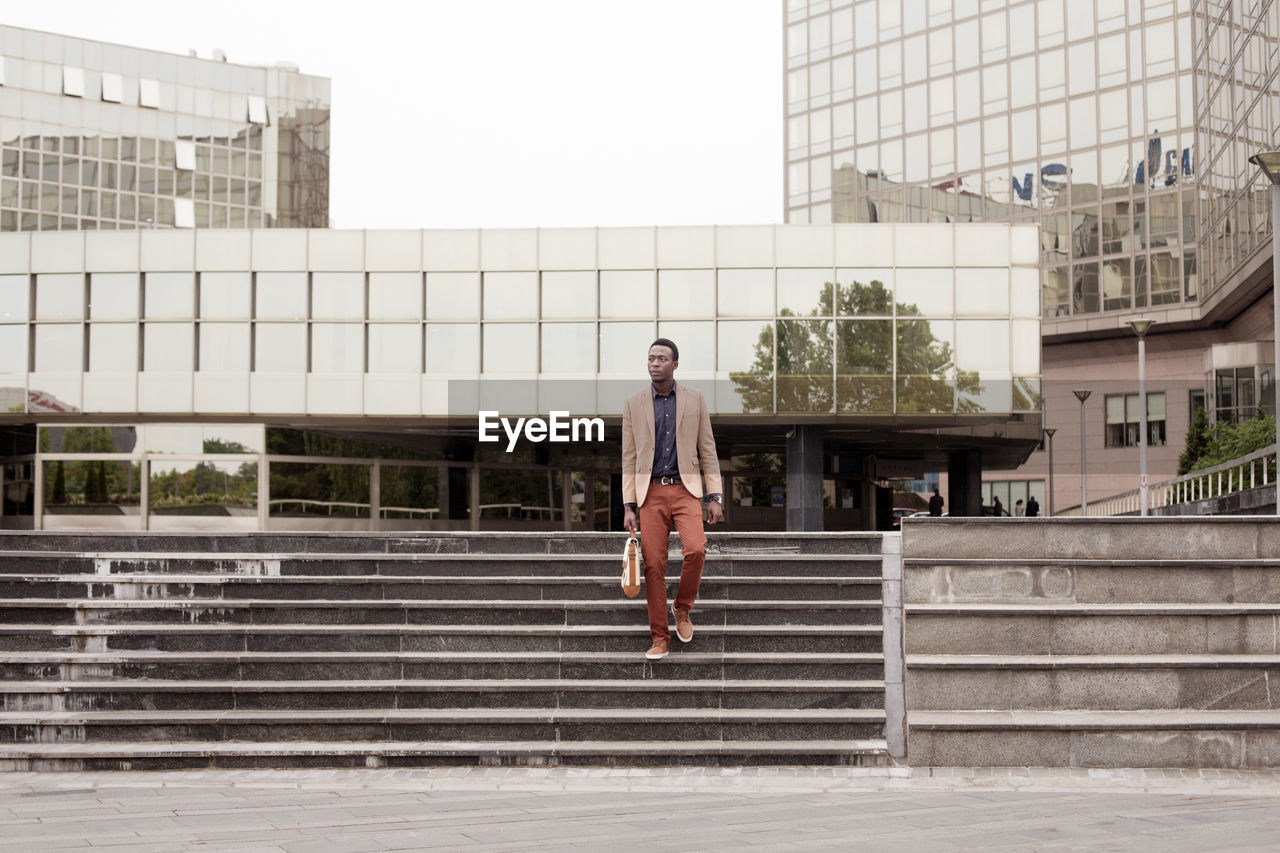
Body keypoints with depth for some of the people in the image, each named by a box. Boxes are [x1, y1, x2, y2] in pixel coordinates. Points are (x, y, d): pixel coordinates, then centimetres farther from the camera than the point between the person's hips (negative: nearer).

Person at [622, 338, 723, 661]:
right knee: (654, 564, -4)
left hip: (686, 489, -1)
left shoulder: (694, 399, 5)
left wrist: (715, 497, -1)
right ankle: (660, 638, 6)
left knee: (695, 550, -22)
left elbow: (707, 450, 7)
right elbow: (629, 458, 6)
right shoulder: (634, 404, 6)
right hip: (651, 492, 1)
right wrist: (628, 506, -1)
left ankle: (683, 607, 4)